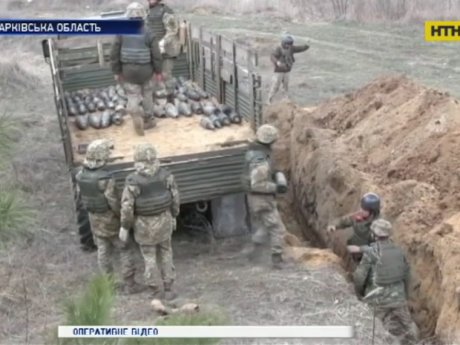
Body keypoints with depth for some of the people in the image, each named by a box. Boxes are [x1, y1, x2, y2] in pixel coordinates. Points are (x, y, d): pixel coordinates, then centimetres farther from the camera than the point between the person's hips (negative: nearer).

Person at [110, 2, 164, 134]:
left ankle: (136, 115, -18)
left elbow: (114, 54, -4)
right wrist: (158, 71, 5)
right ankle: (149, 119, 28)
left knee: (133, 96, 8)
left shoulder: (122, 33, -7)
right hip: (145, 70, 0)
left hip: (128, 71, 0)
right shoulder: (148, 34, -11)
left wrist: (117, 71, 7)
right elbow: (156, 55, -9)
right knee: (147, 95, 18)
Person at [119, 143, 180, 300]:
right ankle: (168, 289, 23)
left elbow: (127, 206, -20)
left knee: (149, 257, 15)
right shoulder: (165, 174, -14)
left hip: (144, 223, -2)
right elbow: (175, 197, -5)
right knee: (165, 254, 20)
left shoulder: (133, 180, -24)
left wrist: (124, 227, -6)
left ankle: (156, 292, 24)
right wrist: (173, 216, 11)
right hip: (163, 219, 2)